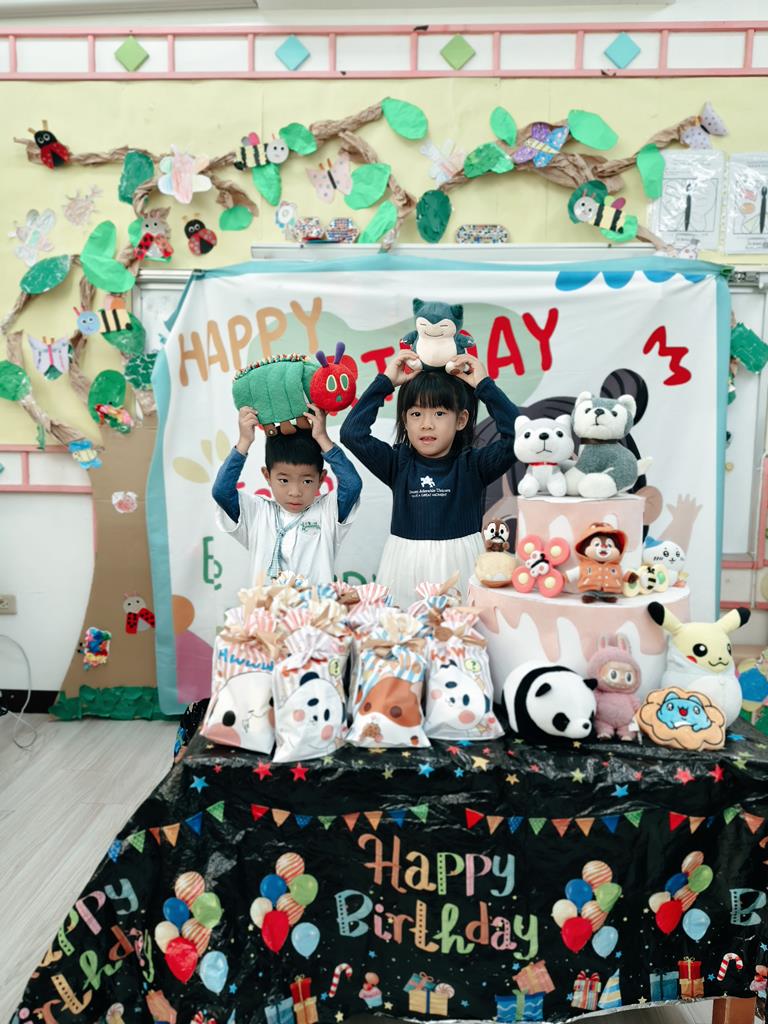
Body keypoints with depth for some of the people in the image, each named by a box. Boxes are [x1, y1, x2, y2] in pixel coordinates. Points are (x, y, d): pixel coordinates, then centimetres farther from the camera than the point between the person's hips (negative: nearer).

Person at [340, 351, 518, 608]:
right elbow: (352, 433, -5)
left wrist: (484, 385, -7)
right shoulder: (399, 463, 3)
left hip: (458, 564, -1)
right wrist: (385, 382, -1)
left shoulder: (473, 465, 0)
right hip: (404, 565, 1)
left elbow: (515, 435, -13)